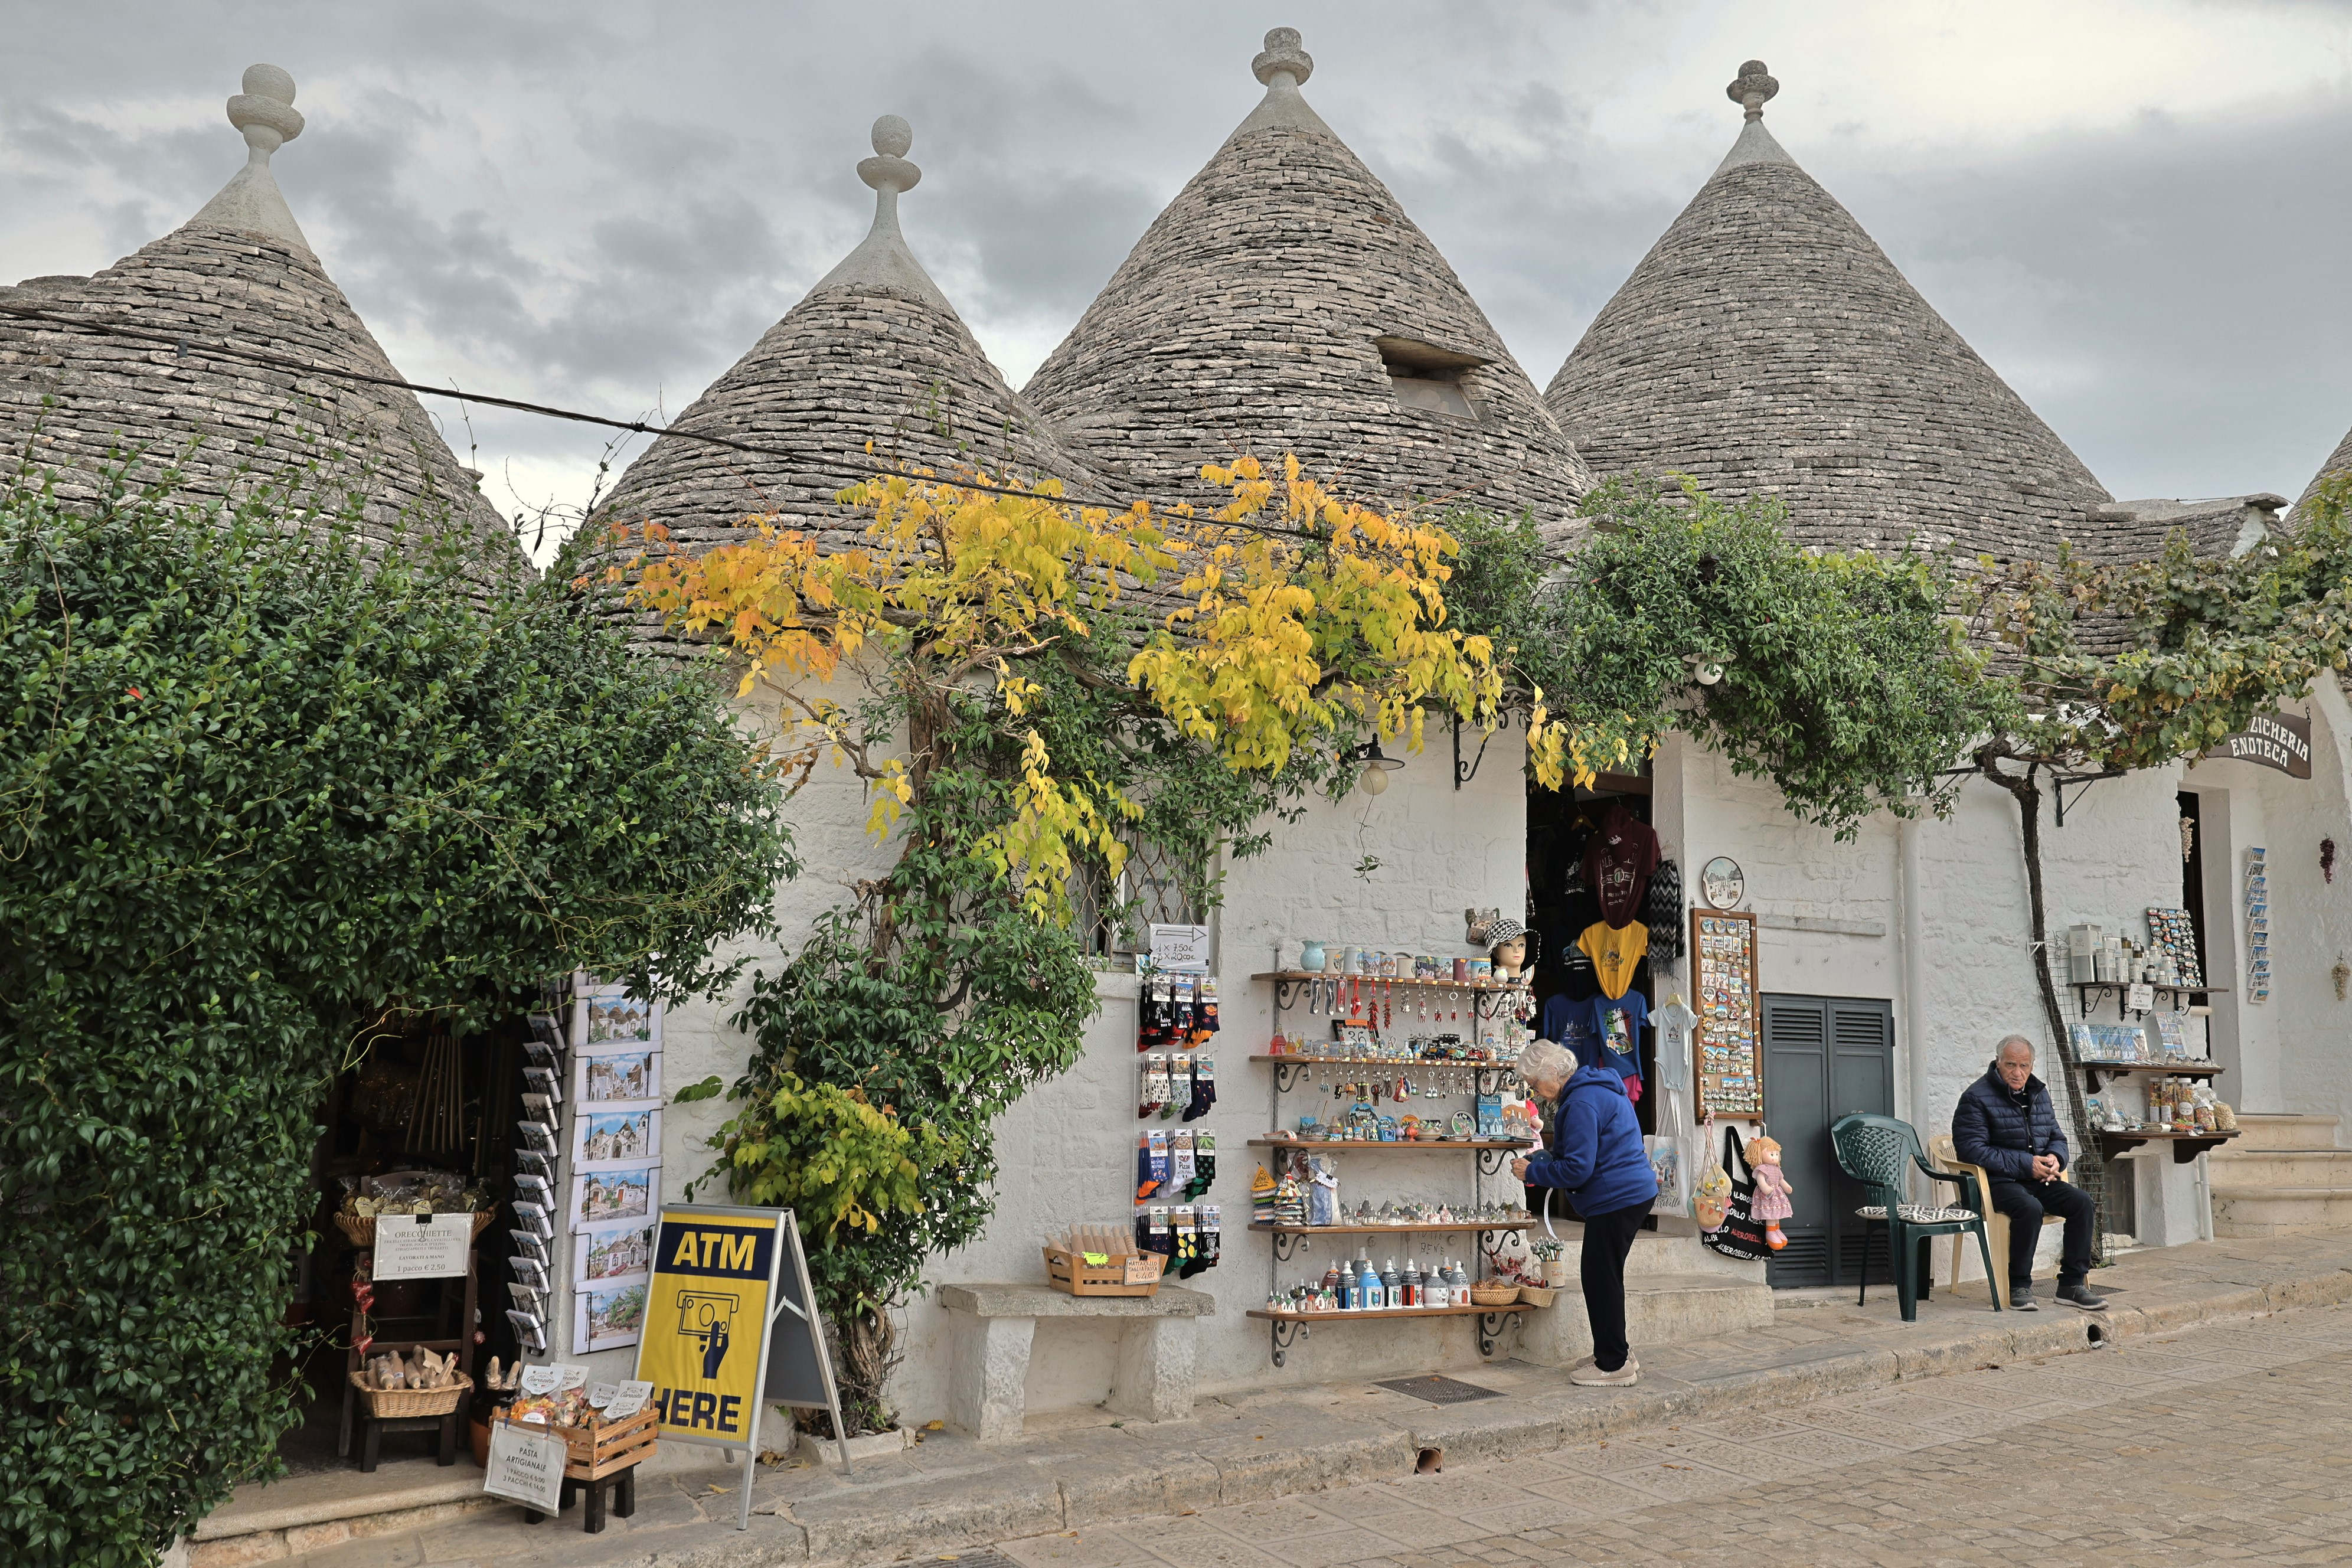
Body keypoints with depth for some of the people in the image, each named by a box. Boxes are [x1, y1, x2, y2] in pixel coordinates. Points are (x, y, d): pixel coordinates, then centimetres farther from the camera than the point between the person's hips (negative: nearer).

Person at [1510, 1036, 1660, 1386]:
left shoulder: (1581, 1103, -20)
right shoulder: (1599, 1088, 14)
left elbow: (1577, 1169, -22)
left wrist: (1533, 1171, -10)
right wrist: (1545, 1161, 14)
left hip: (1616, 1199, -11)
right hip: (1633, 1190, 11)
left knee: (1601, 1277, -2)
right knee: (1599, 1275, 17)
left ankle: (1614, 1364, 6)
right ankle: (1613, 1354, 26)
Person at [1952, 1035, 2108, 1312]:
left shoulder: (2039, 1094, 16)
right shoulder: (1977, 1097, -7)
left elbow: (2057, 1138, 26)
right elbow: (1972, 1149, -16)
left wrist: (2054, 1159, -1)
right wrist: (2026, 1164, -17)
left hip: (2039, 1179, 7)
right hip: (1998, 1182, -7)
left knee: (2081, 1201, -17)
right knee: (2030, 1208, -35)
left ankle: (2072, 1284, -9)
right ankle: (2019, 1286, -19)